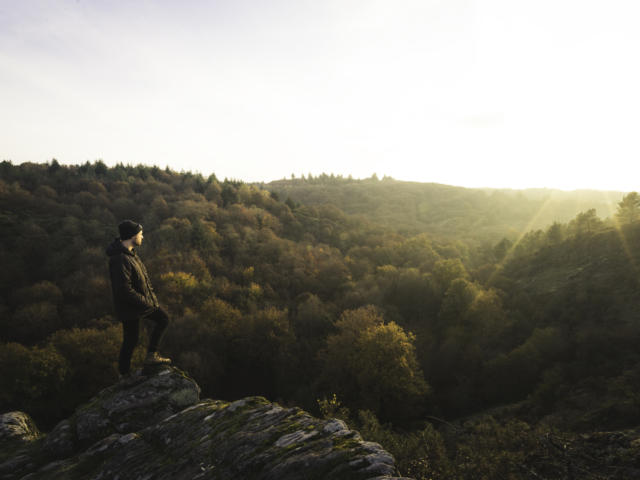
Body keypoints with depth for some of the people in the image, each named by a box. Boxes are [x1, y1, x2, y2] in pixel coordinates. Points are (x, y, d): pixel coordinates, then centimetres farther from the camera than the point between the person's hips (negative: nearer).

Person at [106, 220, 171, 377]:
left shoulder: (129, 252, 1)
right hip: (130, 308, -9)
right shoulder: (120, 259, -30)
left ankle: (151, 355, 23)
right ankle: (123, 374, 31)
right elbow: (124, 290, -31)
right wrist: (146, 302, -21)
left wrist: (150, 296, 7)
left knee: (163, 318, 16)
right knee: (131, 340, 8)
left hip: (143, 300, 9)